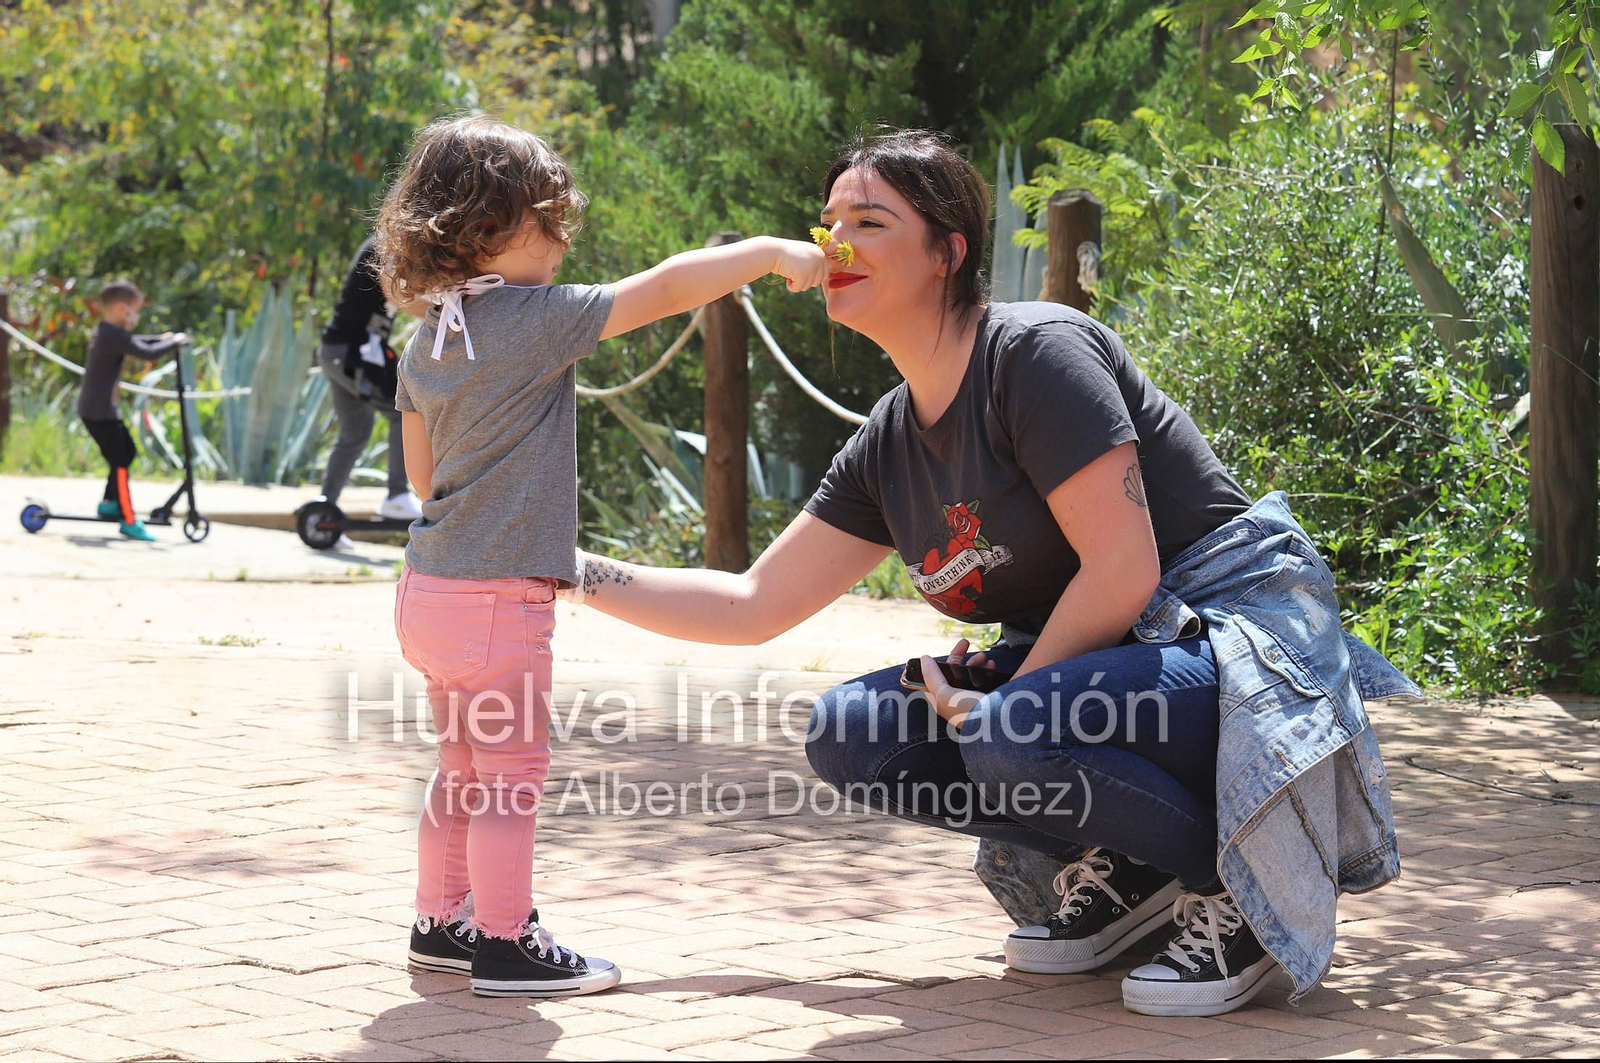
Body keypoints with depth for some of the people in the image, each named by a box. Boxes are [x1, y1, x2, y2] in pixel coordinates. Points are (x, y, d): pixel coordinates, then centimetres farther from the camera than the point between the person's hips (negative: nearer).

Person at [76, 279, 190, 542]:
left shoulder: (104, 333, 14)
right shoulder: (114, 335, -20)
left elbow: (134, 343, 29)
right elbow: (148, 354, -26)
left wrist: (161, 339, 18)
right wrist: (174, 342, -12)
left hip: (95, 409, 11)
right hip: (100, 411, -11)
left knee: (127, 451, 21)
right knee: (119, 462, -9)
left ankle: (108, 503, 28)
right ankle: (128, 521, -8)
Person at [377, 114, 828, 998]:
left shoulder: (427, 341, 9)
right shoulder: (538, 319, -15)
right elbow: (666, 288, -14)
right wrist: (772, 252, -6)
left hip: (430, 590, 9)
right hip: (497, 600, -9)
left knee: (464, 765, 19)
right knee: (513, 773, 0)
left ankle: (441, 923, 28)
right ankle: (506, 947, 6)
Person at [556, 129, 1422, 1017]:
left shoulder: (1037, 351, -16)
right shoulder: (887, 445, 9)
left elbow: (1122, 573, -21)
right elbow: (755, 605, 13)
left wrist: (998, 702, -14)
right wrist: (581, 576, 6)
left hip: (1237, 646, -8)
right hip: (1086, 663, 8)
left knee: (1012, 736, -35)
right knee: (849, 730, -6)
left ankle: (1238, 886, -10)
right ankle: (1113, 868, 5)